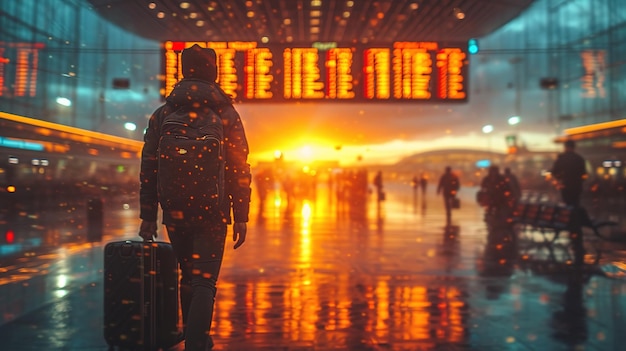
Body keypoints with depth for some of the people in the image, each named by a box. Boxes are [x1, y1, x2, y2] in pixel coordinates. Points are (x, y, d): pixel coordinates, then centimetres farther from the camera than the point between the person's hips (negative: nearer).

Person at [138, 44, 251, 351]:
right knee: (204, 283, 1)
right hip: (212, 216, -3)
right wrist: (241, 218, -1)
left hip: (175, 215, 3)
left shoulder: (162, 115, 5)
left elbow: (148, 169, 4)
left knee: (189, 278, 19)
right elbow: (239, 171, -6)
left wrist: (148, 217, 10)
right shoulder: (226, 115, -2)